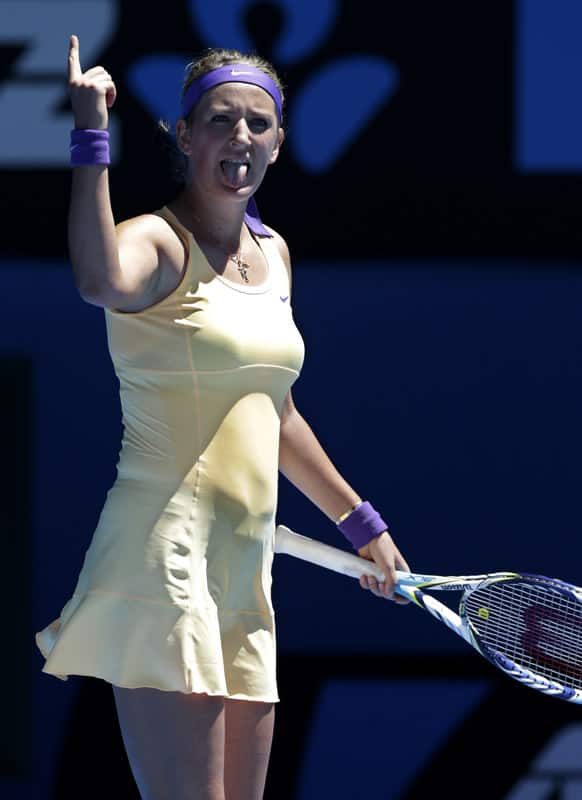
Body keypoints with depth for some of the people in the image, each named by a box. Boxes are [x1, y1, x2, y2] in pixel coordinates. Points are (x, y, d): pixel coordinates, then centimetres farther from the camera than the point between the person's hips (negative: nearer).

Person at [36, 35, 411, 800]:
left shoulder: (273, 254, 16)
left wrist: (362, 523, 34)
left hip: (244, 576, 8)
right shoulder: (157, 243, -8)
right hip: (162, 559, -8)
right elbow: (103, 283, -35)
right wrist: (91, 135, -33)